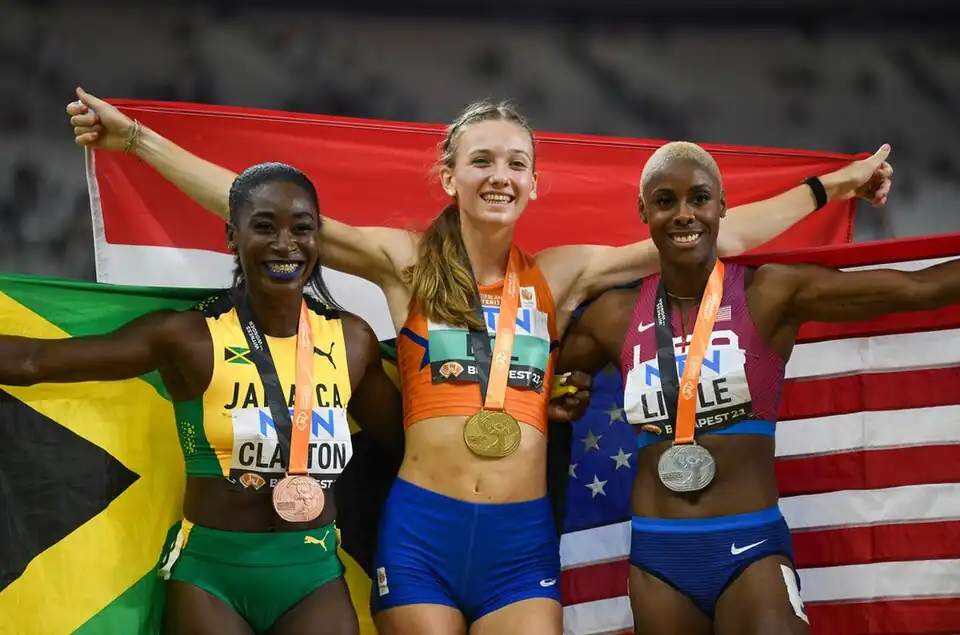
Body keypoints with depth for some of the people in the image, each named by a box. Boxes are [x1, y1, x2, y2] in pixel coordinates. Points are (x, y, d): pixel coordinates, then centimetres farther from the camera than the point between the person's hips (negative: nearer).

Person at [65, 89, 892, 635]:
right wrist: (137, 139, -4)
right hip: (420, 530, -1)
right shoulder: (406, 261, 3)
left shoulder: (562, 274, 7)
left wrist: (830, 186, 9)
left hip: (522, 539, 1)